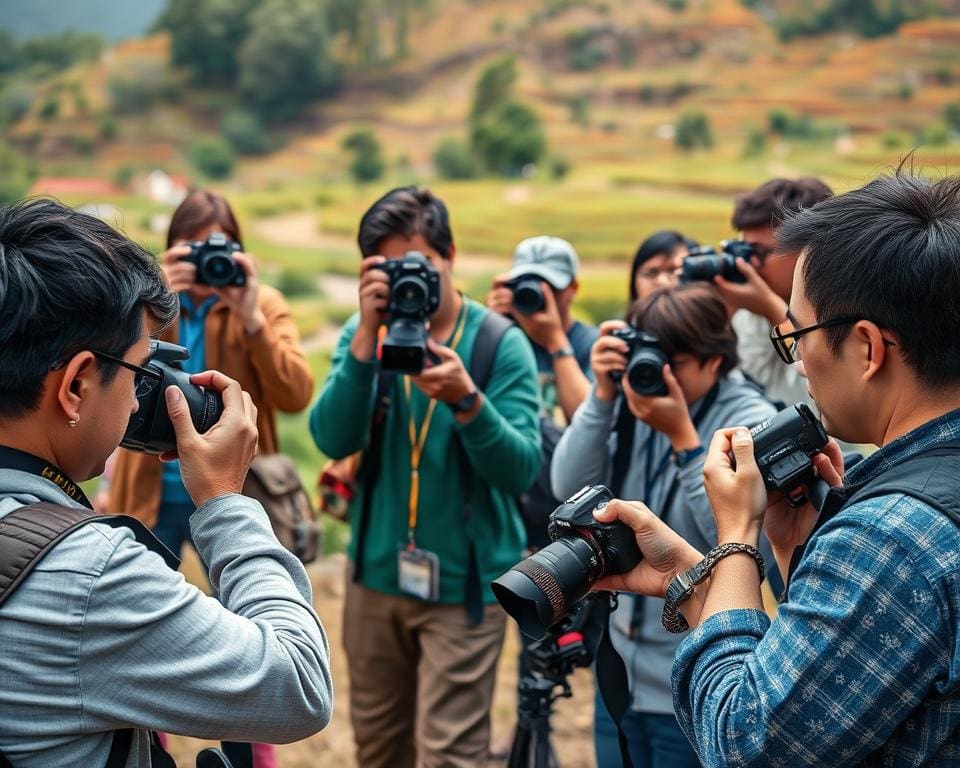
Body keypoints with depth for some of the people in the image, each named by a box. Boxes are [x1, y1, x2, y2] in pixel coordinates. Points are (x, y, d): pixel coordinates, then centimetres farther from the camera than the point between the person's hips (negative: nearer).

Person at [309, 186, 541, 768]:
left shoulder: (500, 343, -9)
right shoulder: (365, 333, 1)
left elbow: (521, 471, -17)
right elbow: (333, 439, -14)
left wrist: (467, 400, -33)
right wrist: (367, 336, -23)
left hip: (464, 584, -4)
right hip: (376, 574, 4)